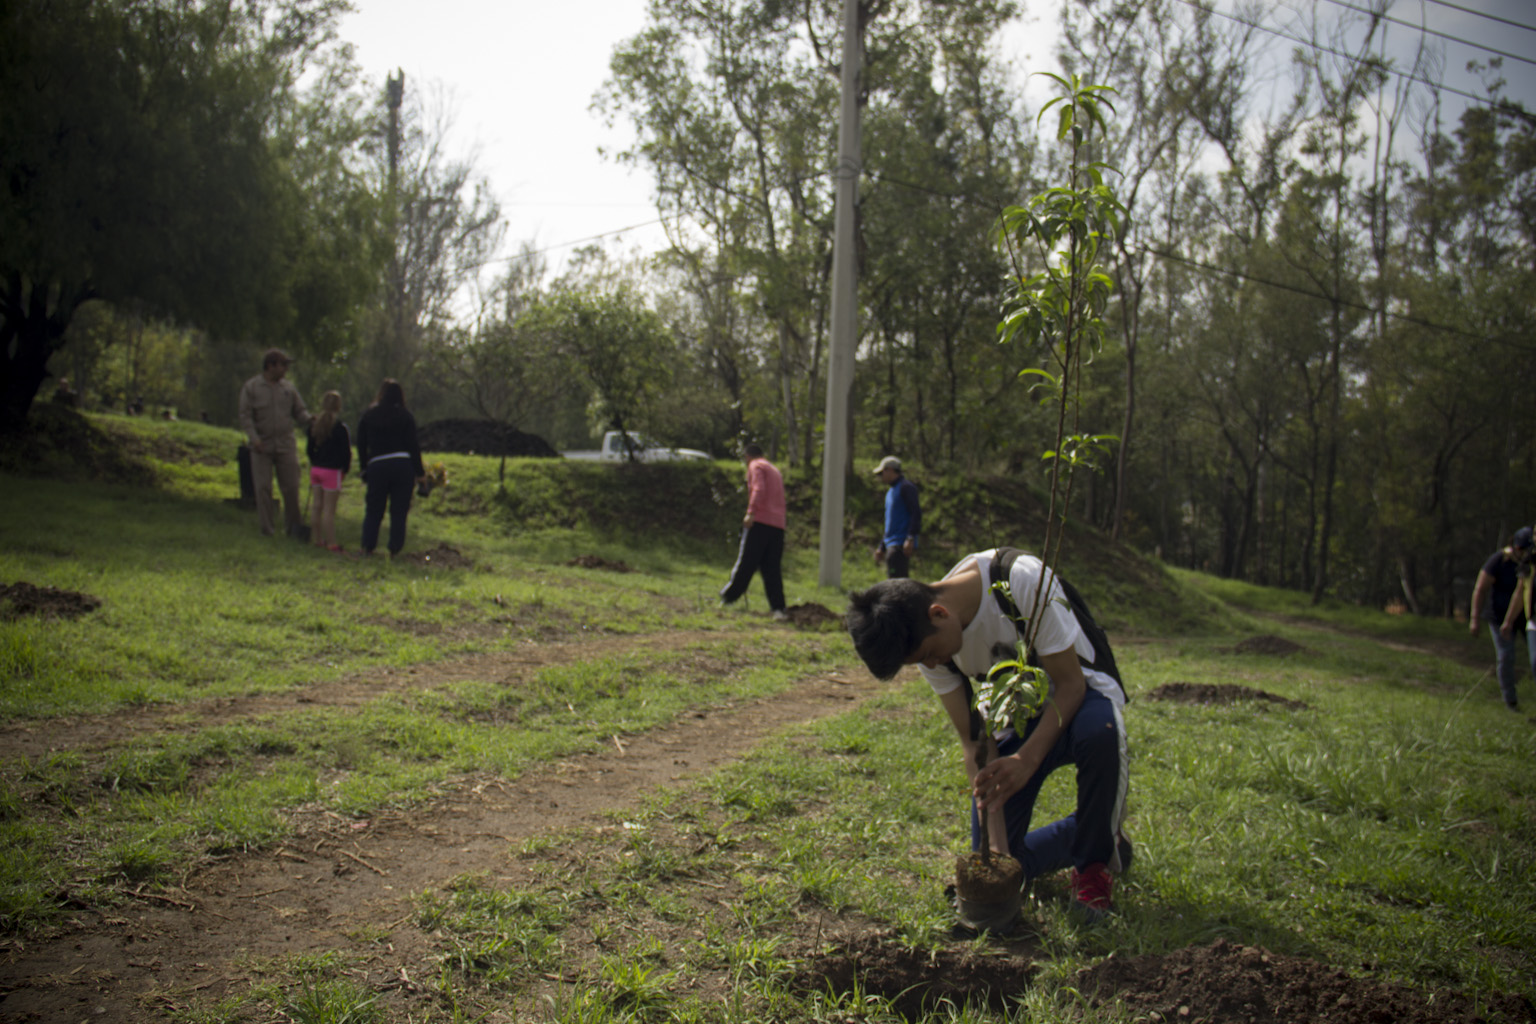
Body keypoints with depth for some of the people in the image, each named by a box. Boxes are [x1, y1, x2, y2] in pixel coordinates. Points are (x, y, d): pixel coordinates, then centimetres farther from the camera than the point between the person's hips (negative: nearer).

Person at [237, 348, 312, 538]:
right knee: (263, 488, -2)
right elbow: (245, 416, -5)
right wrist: (254, 438, -19)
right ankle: (266, 528, 6)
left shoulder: (288, 386, 10)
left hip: (286, 444, 2)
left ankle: (293, 526, 11)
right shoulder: (251, 387, 0)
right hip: (262, 446, -2)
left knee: (291, 487, 0)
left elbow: (299, 412, 11)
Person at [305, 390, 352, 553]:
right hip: (332, 471, -6)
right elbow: (346, 452, -11)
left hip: (315, 469, 6)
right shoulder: (340, 428, -14)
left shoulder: (314, 424, 5)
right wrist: (345, 470, 2)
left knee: (316, 507, 13)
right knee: (329, 510, -3)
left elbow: (309, 449, 12)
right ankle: (331, 543, 2)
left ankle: (316, 539, 21)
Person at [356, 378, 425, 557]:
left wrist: (365, 471, 16)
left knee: (373, 510, 11)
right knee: (399, 511, 5)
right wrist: (419, 472, 3)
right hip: (403, 465, -1)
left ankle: (367, 547, 9)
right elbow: (413, 445, -1)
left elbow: (361, 447, 9)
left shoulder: (368, 416, 8)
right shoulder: (405, 416, 2)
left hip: (376, 467, 1)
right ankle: (394, 549, 4)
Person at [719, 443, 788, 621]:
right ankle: (778, 608, -5)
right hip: (778, 525, 7)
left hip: (760, 521, -7)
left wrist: (751, 512, -25)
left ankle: (728, 596, 8)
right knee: (772, 568, 4)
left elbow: (759, 489, -15)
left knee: (746, 562, -1)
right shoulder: (774, 469, 28)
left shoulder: (755, 466, 3)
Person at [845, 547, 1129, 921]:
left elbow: (1070, 683, -26)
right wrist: (996, 843, -22)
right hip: (1016, 720, 4)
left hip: (1075, 698, -3)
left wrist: (1027, 759, -39)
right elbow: (974, 741, -13)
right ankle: (1085, 835, 21)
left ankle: (1095, 862, -15)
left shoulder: (1024, 581, -31)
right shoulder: (928, 640, -15)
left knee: (1099, 731, -42)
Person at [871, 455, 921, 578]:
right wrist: (881, 547, 27)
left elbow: (916, 513, -14)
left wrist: (911, 538, -23)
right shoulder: (890, 492, 23)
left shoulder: (906, 487, -4)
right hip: (891, 545, 9)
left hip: (902, 545, -9)